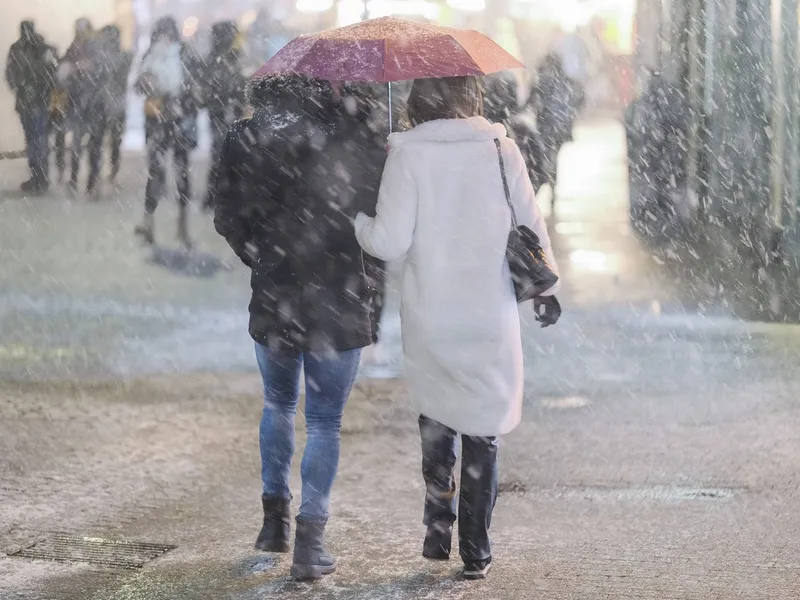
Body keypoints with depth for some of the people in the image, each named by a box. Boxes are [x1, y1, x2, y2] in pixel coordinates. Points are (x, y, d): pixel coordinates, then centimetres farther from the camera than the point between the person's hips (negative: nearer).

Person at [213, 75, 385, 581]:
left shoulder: (244, 138, -2)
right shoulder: (349, 136, -13)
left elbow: (228, 219, 4)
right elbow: (380, 207, -9)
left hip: (273, 299, 3)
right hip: (339, 304, -3)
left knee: (278, 405, 24)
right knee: (325, 422, 5)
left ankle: (275, 519, 28)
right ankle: (311, 543, 2)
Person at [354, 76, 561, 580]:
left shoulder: (407, 153, -9)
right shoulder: (500, 148, -5)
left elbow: (390, 242, -12)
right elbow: (531, 224, 1)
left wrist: (358, 223, 8)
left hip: (429, 321, 0)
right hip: (492, 318, 0)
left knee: (436, 421, 21)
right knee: (484, 433, 9)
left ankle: (438, 530, 18)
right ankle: (476, 552, 12)